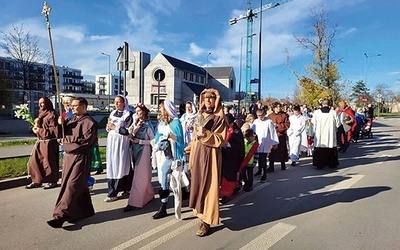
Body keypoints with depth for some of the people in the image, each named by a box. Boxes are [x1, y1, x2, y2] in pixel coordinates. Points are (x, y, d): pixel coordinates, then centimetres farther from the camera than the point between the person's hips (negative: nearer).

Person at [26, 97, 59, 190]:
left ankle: (53, 181, 14)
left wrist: (41, 130, -16)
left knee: (49, 162, -1)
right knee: (34, 161, 10)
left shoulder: (52, 114, -12)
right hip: (40, 142, 9)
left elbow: (54, 129, -17)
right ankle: (37, 181, 22)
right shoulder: (41, 114, 16)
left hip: (49, 143, -9)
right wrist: (35, 128, 4)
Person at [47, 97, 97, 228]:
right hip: (68, 156, 8)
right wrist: (60, 125, -5)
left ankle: (61, 215, -5)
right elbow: (61, 135, 15)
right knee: (80, 186, 12)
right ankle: (85, 211, 24)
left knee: (72, 186, -7)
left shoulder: (89, 122, -8)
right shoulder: (70, 120, 14)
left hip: (80, 158, -7)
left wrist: (66, 141, -7)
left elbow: (86, 141, -16)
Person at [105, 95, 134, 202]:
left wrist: (115, 127, -14)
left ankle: (113, 193, 1)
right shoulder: (113, 113, 14)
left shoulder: (128, 115, -6)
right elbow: (108, 127, 18)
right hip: (111, 141, 7)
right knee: (111, 164, 7)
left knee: (119, 165, -4)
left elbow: (128, 131, -14)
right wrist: (108, 127, -4)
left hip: (121, 142, -7)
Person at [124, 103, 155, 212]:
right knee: (144, 175, 14)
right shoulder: (135, 124, 10)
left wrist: (140, 141, -14)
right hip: (135, 150, 7)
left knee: (139, 176, -5)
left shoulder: (148, 125, -8)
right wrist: (131, 133, -12)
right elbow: (131, 138, 7)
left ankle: (133, 202, -2)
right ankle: (149, 194, 29)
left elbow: (153, 141, -10)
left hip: (144, 151, -7)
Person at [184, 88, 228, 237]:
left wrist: (206, 133, -22)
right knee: (198, 184, 10)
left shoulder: (220, 118, -6)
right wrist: (188, 149, 19)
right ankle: (201, 212, 26)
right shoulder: (200, 116, 13)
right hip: (198, 153, 6)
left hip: (211, 155, -6)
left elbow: (221, 140, -11)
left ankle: (207, 220, 6)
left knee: (208, 186, -2)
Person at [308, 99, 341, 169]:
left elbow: (313, 124, -2)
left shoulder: (316, 112, -6)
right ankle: (332, 163, 22)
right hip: (331, 137, 1)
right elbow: (338, 124, 3)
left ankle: (320, 164, 7)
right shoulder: (333, 112, -5)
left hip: (319, 138, -1)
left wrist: (310, 134, 5)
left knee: (320, 151, 6)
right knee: (331, 151, 13)